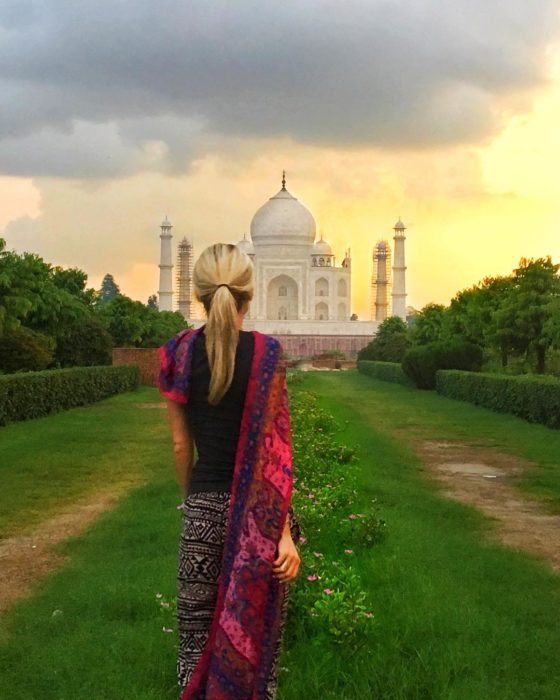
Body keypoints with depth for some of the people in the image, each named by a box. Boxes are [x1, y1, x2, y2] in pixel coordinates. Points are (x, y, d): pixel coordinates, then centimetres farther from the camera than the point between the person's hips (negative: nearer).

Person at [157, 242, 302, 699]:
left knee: (197, 628, 14)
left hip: (204, 506, 3)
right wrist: (284, 532, -12)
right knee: (256, 632, 9)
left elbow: (181, 445, 4)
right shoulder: (264, 353, -11)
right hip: (256, 508, -2)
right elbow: (272, 450, -14)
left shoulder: (179, 353, -2)